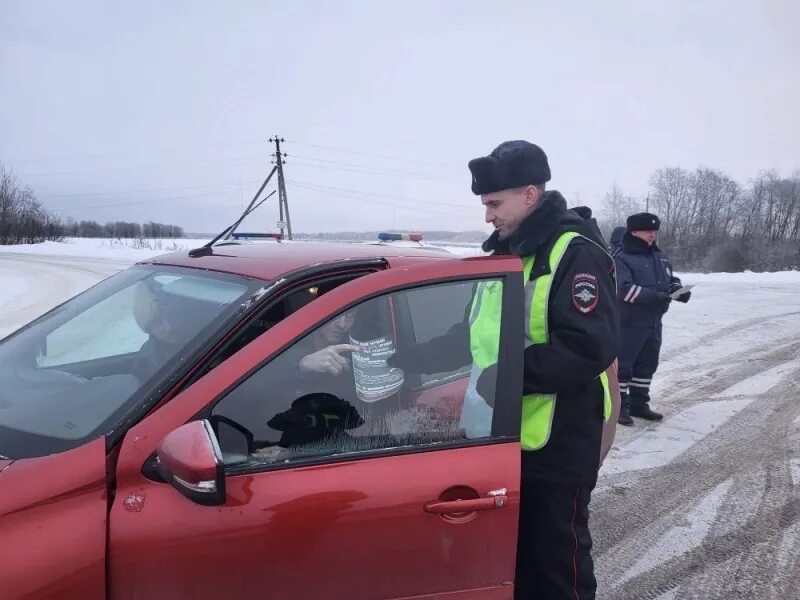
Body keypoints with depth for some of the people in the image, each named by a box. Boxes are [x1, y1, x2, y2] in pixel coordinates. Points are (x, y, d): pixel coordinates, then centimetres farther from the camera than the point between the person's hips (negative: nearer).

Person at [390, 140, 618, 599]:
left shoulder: (576, 253, -15)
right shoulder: (504, 252, 12)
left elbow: (591, 349, -25)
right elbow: (477, 334, 19)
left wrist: (508, 375, -26)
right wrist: (409, 358, 9)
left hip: (558, 445, -8)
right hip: (503, 437, 8)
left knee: (558, 559, 8)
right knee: (513, 550, 20)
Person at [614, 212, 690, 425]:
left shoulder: (659, 257, 13)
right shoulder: (622, 258, -13)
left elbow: (671, 279, 20)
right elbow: (623, 288, -23)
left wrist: (679, 290, -3)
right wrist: (652, 295, -31)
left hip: (654, 322, 8)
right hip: (629, 323, -8)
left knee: (647, 364, 15)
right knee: (623, 365, -1)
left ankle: (639, 404, 27)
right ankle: (619, 406, 8)